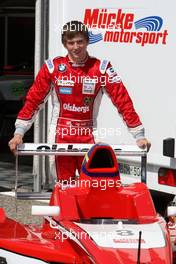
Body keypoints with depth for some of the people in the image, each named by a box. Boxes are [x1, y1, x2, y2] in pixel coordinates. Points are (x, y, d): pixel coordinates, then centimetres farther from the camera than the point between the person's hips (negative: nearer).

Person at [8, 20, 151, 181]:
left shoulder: (101, 68, -3)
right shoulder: (53, 67, -1)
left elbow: (123, 101, -5)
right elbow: (33, 100, 2)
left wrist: (139, 136, -9)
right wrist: (19, 133, -4)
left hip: (88, 138, 0)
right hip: (61, 137, 0)